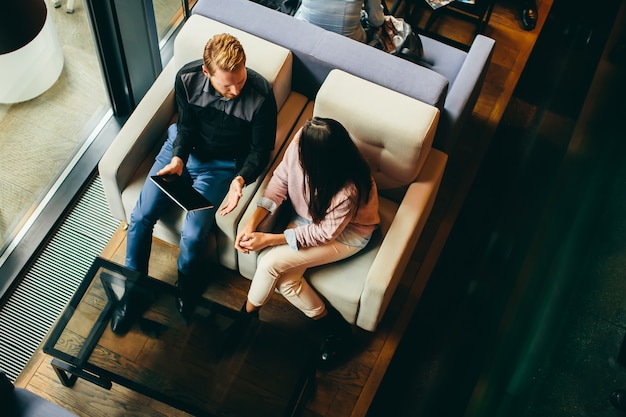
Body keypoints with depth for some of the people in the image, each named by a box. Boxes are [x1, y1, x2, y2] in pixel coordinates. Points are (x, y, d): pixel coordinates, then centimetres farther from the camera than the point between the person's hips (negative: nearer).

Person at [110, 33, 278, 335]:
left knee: (193, 235, -18)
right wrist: (177, 158, -24)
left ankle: (186, 291, 15)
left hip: (221, 165, -3)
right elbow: (186, 126, -5)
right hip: (182, 150, 3)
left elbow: (260, 150, -16)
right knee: (140, 216, -6)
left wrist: (241, 179, -34)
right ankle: (133, 290, 15)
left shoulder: (261, 95, -28)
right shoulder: (187, 77, -20)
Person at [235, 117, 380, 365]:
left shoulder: (348, 189, -38)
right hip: (308, 216, 6)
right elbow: (280, 179, -10)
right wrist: (253, 222, -19)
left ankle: (247, 315, 12)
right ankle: (332, 325, 7)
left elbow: (324, 233, -24)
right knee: (282, 277, -14)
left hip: (346, 233, -6)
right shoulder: (302, 141, -25)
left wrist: (268, 239, -22)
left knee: (270, 262, -18)